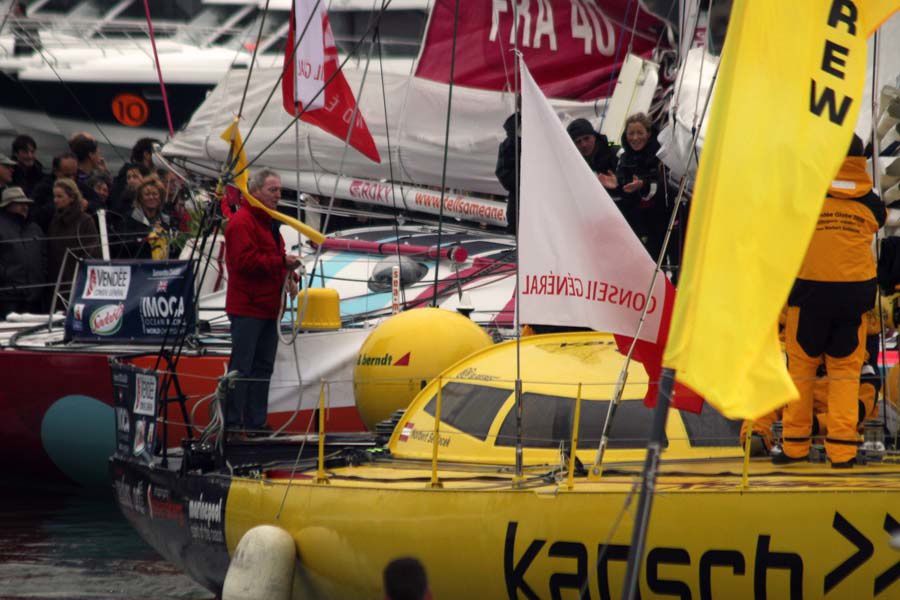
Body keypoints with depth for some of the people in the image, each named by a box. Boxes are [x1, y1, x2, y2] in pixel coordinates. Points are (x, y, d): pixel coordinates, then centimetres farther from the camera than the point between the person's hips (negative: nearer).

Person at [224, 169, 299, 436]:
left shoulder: (268, 222, 21)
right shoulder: (242, 222, -11)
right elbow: (246, 260, -22)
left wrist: (287, 271, 9)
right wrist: (282, 262, -18)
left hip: (268, 307, 10)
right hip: (247, 309, -10)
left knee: (263, 367, 11)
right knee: (242, 366, -8)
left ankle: (255, 423, 15)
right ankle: (232, 423, -7)